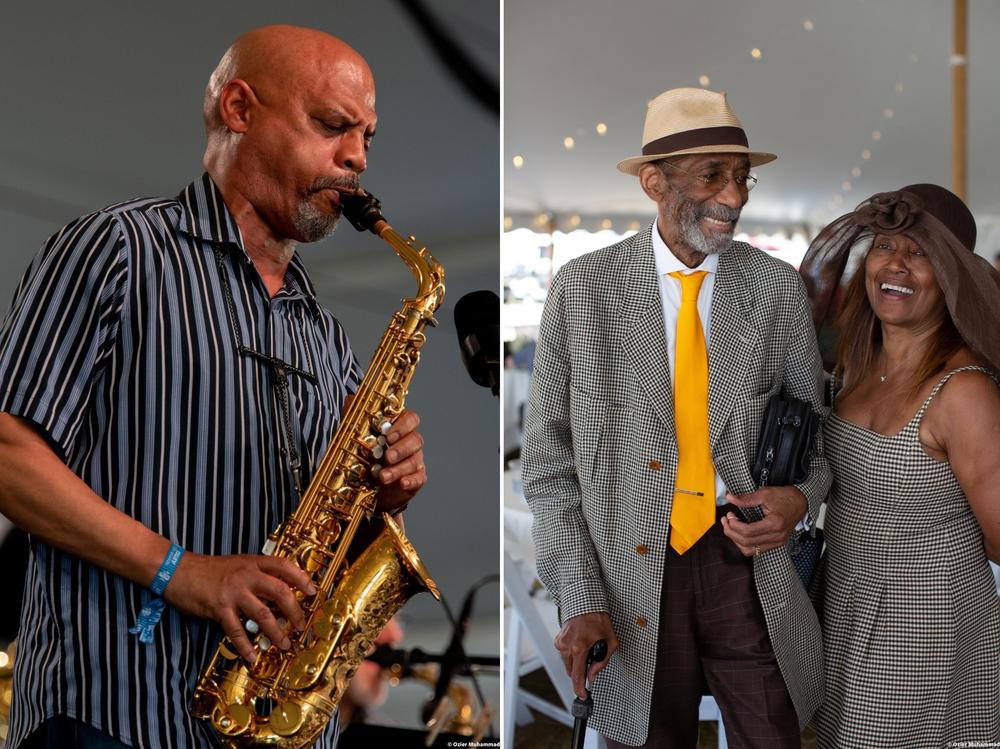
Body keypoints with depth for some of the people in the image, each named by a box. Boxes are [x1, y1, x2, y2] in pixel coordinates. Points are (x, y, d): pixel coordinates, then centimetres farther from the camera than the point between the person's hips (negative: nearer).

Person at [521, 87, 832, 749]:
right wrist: (581, 600, -8)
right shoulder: (582, 288, -2)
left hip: (746, 562, 1)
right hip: (630, 574, -1)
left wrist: (800, 498, -10)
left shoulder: (779, 288, 2)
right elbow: (550, 461, -1)